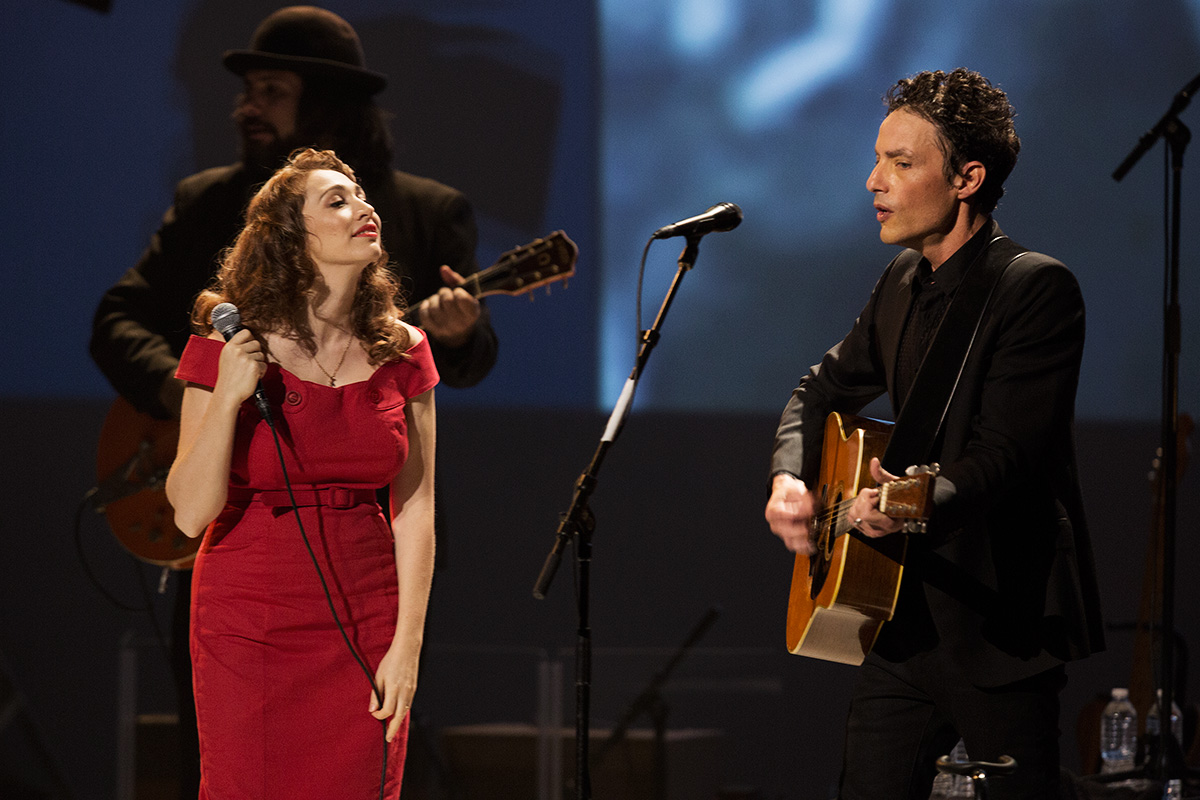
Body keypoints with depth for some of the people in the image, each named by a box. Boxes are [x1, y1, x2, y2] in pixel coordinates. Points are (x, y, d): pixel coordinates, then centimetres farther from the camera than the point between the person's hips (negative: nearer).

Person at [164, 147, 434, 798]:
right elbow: (190, 514, -9)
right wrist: (227, 397, -21)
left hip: (363, 626, 2)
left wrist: (407, 645, -2)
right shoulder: (225, 348, -6)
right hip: (249, 622, -2)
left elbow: (415, 507, 4)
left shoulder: (401, 351, 3)